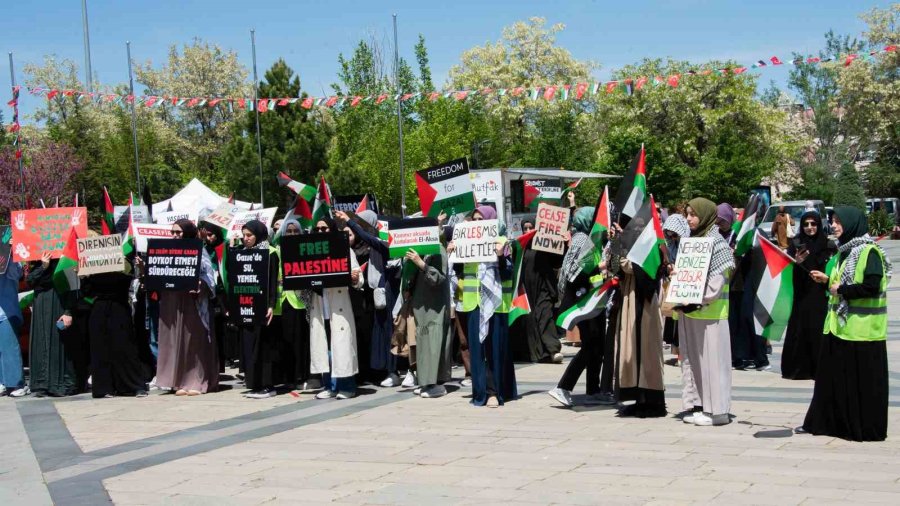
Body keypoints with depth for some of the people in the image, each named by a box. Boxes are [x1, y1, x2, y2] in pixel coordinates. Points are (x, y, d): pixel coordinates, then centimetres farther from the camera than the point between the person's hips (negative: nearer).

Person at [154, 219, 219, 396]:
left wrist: (198, 287, -23)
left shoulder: (199, 252, 0)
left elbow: (208, 277, -5)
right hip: (171, 303, 5)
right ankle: (181, 381, 7)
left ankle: (197, 382, 1)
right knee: (175, 341, 3)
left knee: (194, 341, -3)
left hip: (192, 303, -5)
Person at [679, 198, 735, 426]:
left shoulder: (715, 242, -9)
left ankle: (718, 410, -1)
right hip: (691, 309, 8)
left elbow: (717, 278, -15)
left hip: (710, 310, -8)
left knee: (712, 358, -5)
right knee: (697, 360, 10)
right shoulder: (693, 240, 15)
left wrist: (699, 301, -18)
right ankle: (707, 407, 16)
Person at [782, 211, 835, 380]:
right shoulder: (795, 244, 3)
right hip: (802, 296, 0)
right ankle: (797, 368, 7)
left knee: (820, 331, -3)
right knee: (800, 331, 0)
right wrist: (796, 263, -21)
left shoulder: (829, 246, 3)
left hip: (822, 296, 0)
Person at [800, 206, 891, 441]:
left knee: (862, 380, -1)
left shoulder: (869, 252, -13)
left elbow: (871, 287, -22)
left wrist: (840, 289, -14)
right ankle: (823, 421, 18)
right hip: (840, 325, 9)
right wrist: (828, 280, 11)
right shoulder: (846, 251, 15)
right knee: (832, 376, 11)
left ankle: (866, 428, 8)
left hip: (861, 329, -9)